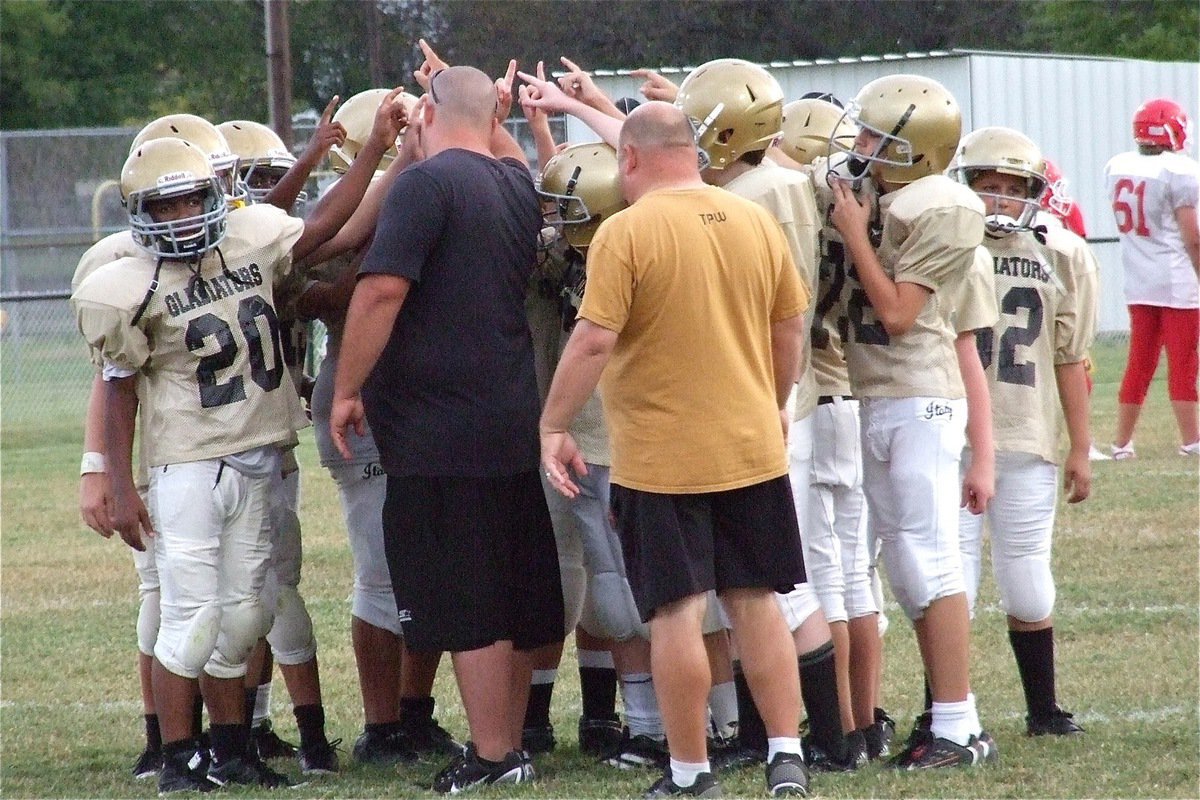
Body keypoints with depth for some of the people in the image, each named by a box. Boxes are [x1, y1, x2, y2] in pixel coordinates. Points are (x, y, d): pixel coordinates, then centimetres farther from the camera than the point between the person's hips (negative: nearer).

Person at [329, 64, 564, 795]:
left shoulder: (429, 183, -14)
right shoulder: (518, 185, 8)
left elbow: (382, 290, -19)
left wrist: (348, 389, -12)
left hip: (440, 428, -8)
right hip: (514, 424, 8)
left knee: (466, 605, -3)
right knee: (518, 597, 14)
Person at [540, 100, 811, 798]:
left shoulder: (626, 232, -13)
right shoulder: (757, 223, 4)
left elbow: (593, 342, -16)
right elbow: (791, 329, 11)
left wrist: (554, 427, -6)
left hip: (661, 456, -5)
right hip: (752, 446, 5)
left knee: (677, 613, 1)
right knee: (757, 602, 13)